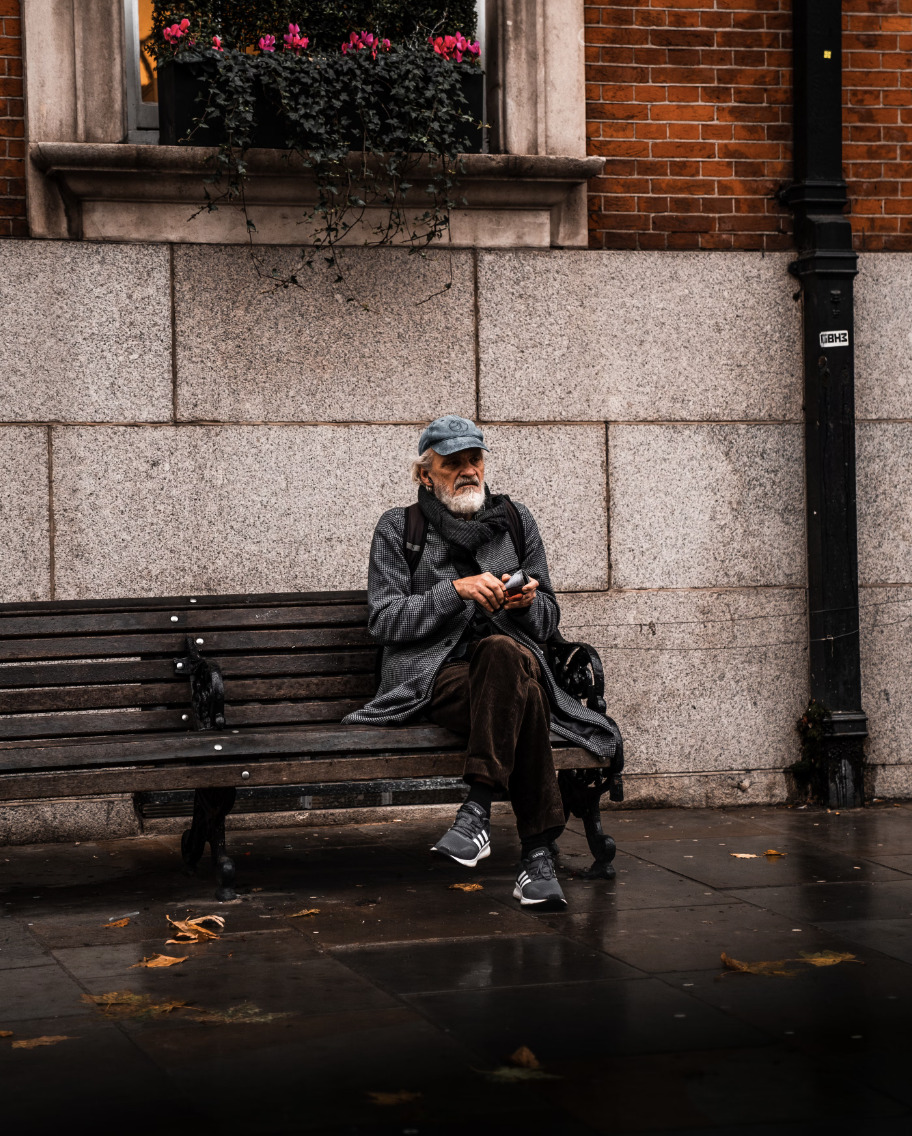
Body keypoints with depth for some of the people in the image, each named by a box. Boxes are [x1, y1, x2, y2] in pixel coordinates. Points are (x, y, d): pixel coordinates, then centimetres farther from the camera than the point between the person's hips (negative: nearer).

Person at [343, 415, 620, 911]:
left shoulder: (516, 521, 19)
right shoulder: (397, 529, 11)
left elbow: (548, 620, 20)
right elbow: (383, 619, -1)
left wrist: (527, 603, -5)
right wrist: (456, 590, -13)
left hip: (509, 664, 3)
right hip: (432, 675, -3)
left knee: (503, 650, -39)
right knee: (524, 691, -37)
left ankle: (478, 809, -43)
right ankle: (537, 851, -39)